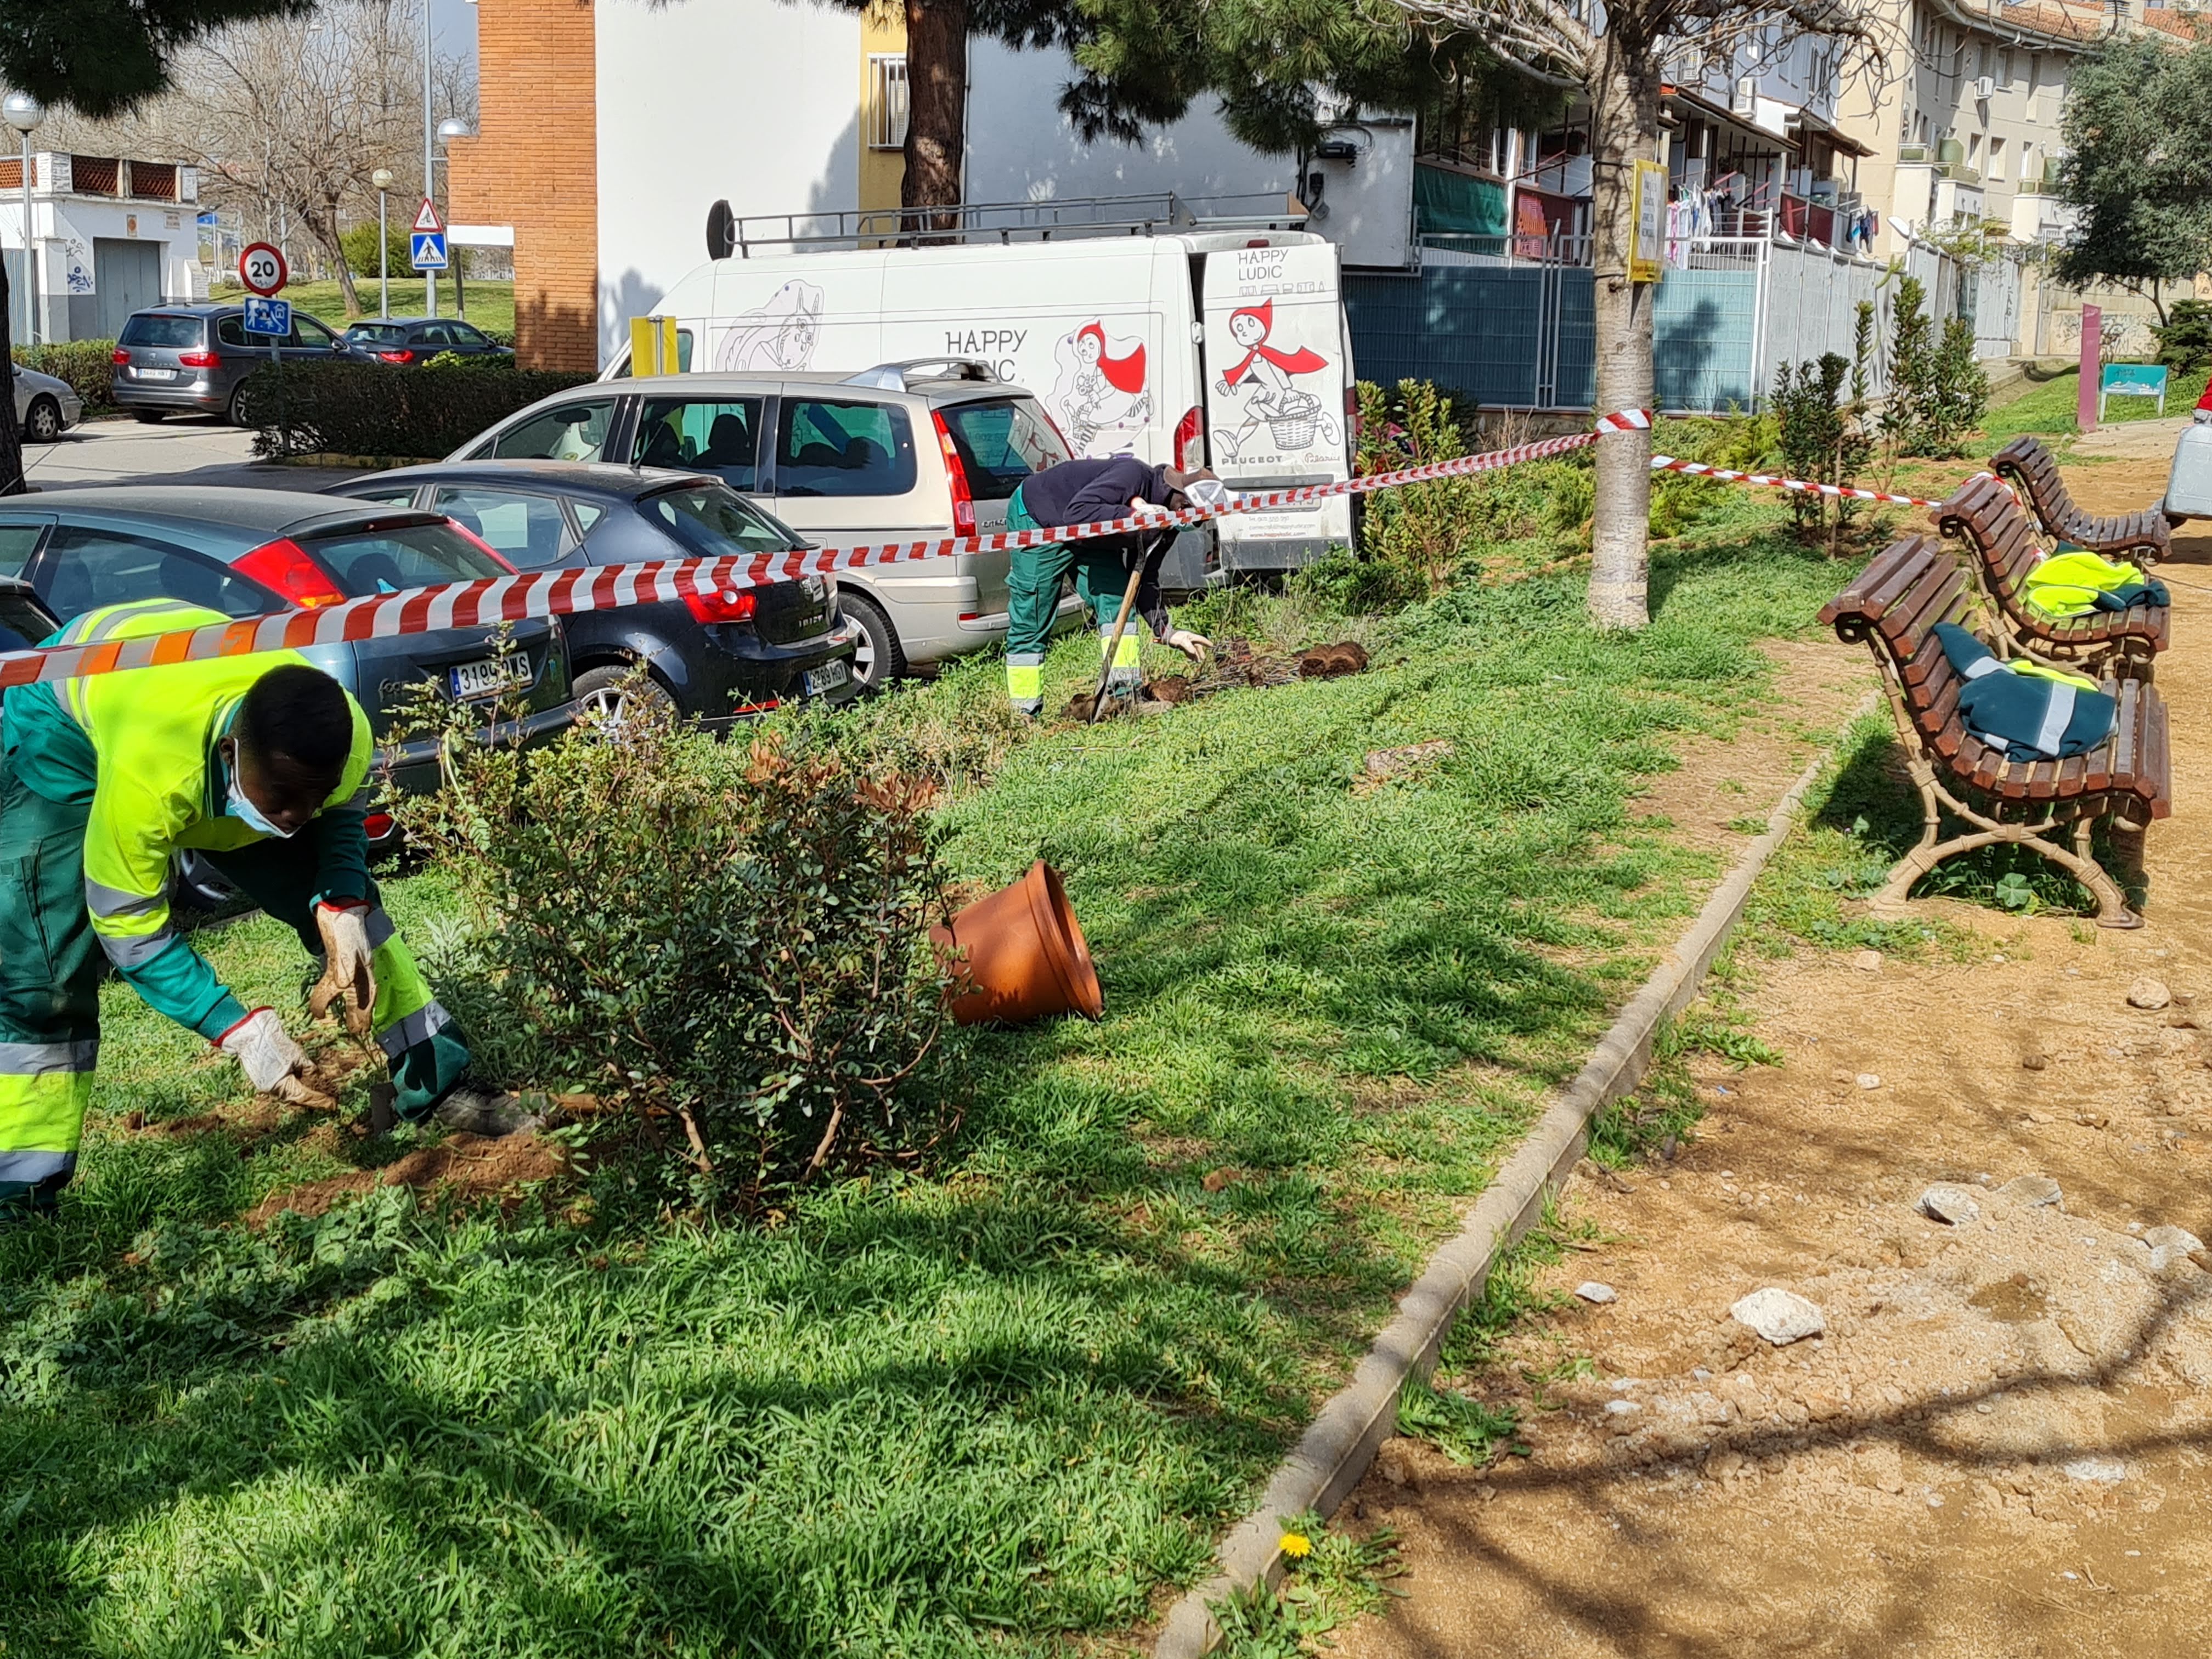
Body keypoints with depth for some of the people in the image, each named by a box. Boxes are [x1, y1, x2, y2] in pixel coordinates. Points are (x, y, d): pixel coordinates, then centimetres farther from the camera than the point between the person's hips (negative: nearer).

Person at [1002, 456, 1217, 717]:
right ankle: (1024, 713, -1)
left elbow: (1144, 578, -2)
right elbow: (1077, 512, -43)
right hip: (1037, 520, -8)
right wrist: (1133, 515, -46)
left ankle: (1124, 693, -12)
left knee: (1117, 600, -9)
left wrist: (1166, 630, -13)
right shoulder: (1133, 476, -34)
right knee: (1030, 621, -7)